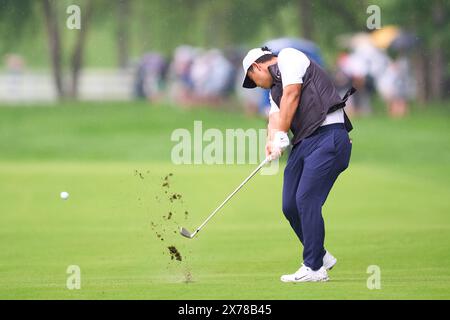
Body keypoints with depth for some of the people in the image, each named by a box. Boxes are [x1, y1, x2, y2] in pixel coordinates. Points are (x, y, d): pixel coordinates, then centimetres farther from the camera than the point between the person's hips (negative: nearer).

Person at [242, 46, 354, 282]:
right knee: (290, 206, 5)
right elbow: (275, 117, 10)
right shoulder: (275, 90, 28)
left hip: (328, 135, -9)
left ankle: (314, 268, -11)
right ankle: (320, 256, 22)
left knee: (306, 199, -14)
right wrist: (273, 140, -13)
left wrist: (281, 136, -10)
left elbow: (291, 95, -8)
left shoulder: (288, 57, 4)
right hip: (303, 143, 9)